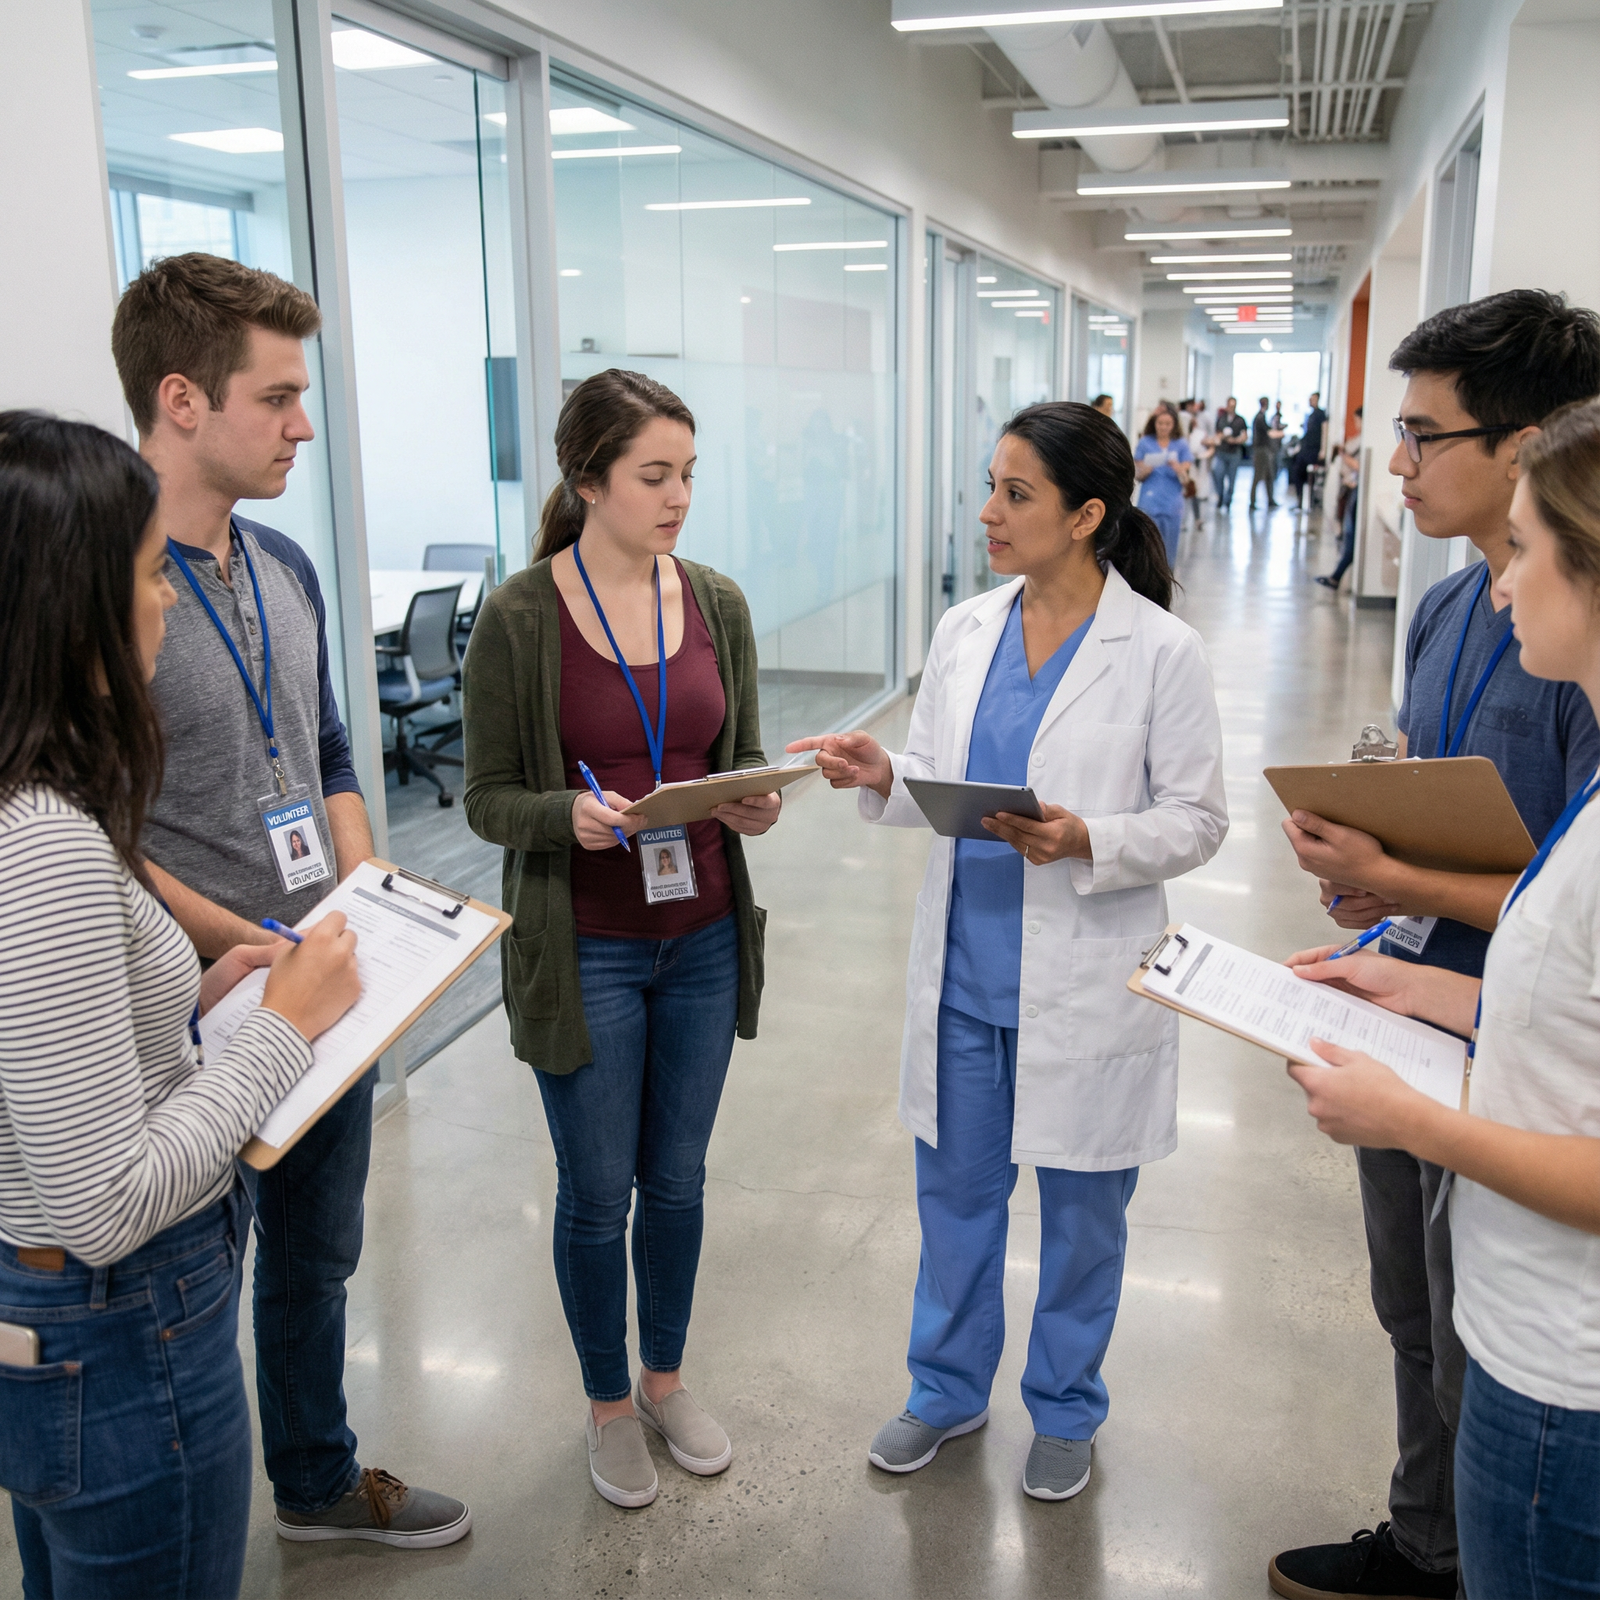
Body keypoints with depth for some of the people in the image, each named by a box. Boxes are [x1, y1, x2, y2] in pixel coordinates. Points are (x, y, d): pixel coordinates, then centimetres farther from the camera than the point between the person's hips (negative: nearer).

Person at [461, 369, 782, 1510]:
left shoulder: (716, 603, 0)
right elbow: (489, 798, -7)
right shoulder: (519, 618, -12)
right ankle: (609, 1404, 35)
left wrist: (757, 802, -13)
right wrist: (571, 813, -27)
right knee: (598, 1192, 11)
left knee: (677, 1179, 18)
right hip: (583, 949, -4)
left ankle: (667, 1378, 41)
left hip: (703, 937, 4)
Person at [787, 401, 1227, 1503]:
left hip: (1087, 987, -4)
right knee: (956, 1189, 18)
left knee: (1082, 1208, 15)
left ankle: (1065, 1409, 40)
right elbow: (936, 791, 8)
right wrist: (882, 777, -13)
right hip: (965, 972, 4)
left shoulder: (1161, 651, -12)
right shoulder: (964, 633, 2)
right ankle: (950, 1387, 42)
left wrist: (1089, 844, -25)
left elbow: (1198, 819, -9)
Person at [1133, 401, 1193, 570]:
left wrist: (1178, 469, -21)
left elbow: (1186, 480, 0)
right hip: (1149, 503, -1)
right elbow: (1138, 475, 4)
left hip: (1172, 504, 1)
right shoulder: (1145, 443, 4)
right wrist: (1145, 470, -18)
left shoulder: (1181, 445, 5)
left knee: (1168, 552, 5)